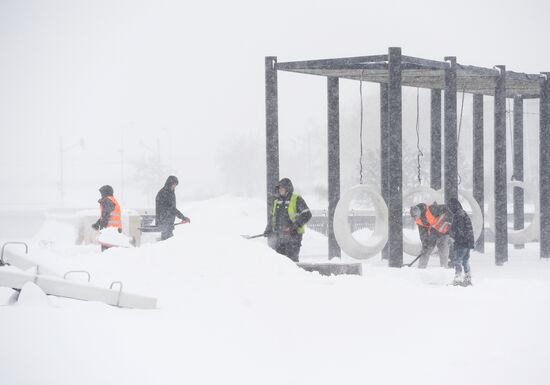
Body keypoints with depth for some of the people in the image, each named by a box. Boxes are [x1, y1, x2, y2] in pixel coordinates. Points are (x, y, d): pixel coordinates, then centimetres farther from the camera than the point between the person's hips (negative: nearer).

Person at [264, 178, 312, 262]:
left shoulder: (297, 200, -5)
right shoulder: (277, 201, 15)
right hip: (279, 235, 6)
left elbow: (307, 215, -11)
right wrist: (268, 230, 20)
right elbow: (273, 217, 27)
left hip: (293, 235, -6)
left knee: (292, 258, -8)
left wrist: (295, 225, -20)